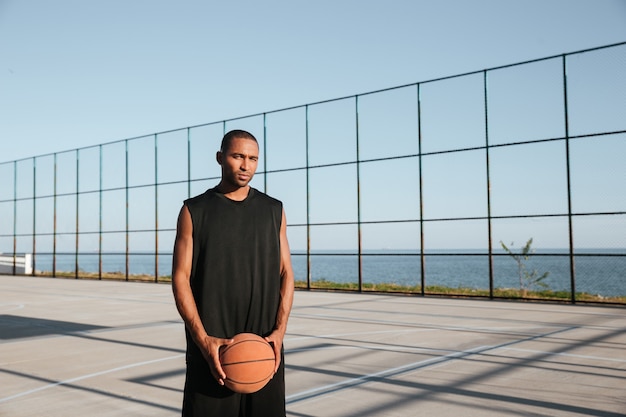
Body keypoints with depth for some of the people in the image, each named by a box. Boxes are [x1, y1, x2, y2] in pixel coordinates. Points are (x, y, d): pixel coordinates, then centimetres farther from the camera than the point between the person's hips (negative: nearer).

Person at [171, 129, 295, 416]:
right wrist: (203, 339, -13)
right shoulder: (194, 211, 1)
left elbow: (285, 274, 6)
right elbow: (180, 277, -3)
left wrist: (280, 330, -8)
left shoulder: (274, 210, 7)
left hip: (265, 347, 2)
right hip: (211, 349, -1)